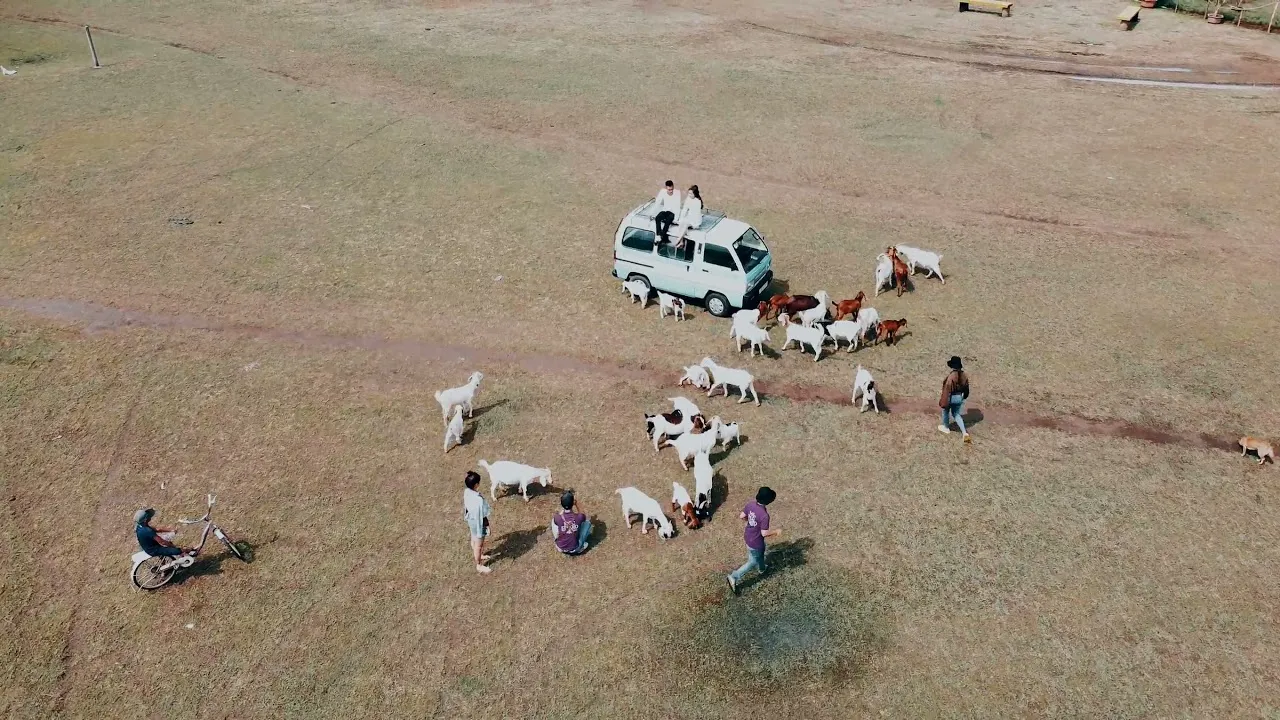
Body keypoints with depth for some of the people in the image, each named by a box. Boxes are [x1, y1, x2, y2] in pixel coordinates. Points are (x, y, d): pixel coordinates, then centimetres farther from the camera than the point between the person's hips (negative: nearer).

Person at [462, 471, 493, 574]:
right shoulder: (477, 499, -39)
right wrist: (480, 532, -16)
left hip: (471, 519, 8)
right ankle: (479, 566, 37)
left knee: (474, 539, 32)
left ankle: (476, 556, 58)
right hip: (478, 522, -8)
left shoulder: (466, 492, -14)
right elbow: (478, 517, -29)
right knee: (479, 544, 16)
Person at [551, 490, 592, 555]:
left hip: (560, 548, 1)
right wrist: (576, 504, 0)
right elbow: (584, 516, 2)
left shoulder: (557, 518, -23)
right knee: (587, 521, 10)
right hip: (575, 549, -1)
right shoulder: (578, 517, -24)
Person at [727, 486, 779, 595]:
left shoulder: (751, 504, -15)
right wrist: (776, 531, -11)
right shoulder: (764, 515, -36)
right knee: (752, 562, 15)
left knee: (761, 551, 35)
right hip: (755, 542, -8)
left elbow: (742, 516, -1)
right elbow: (764, 533, -27)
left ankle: (761, 569, 61)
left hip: (748, 536, 8)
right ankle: (734, 577, 15)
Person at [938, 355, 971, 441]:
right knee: (956, 414, 21)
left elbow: (947, 389, -25)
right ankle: (965, 432, 8)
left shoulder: (951, 375, -26)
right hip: (960, 398, 7)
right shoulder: (964, 375, -3)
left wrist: (943, 401, -19)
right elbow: (966, 387, 9)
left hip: (951, 397, -7)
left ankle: (946, 428, 43)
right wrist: (963, 397, 25)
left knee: (945, 411, 24)